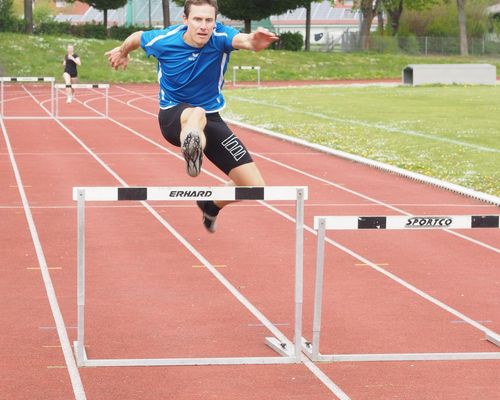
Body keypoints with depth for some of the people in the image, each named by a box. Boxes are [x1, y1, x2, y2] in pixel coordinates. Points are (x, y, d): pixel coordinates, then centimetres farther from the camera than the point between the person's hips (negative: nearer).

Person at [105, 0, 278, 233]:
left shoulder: (220, 37, -19)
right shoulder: (163, 41, -17)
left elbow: (242, 39, -44)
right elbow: (136, 37, 7)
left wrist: (254, 41, -69)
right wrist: (122, 52, 30)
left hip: (211, 118, 3)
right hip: (174, 117, -3)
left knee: (254, 186, -3)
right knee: (197, 114, -44)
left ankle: (211, 206, 28)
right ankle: (191, 149, -79)